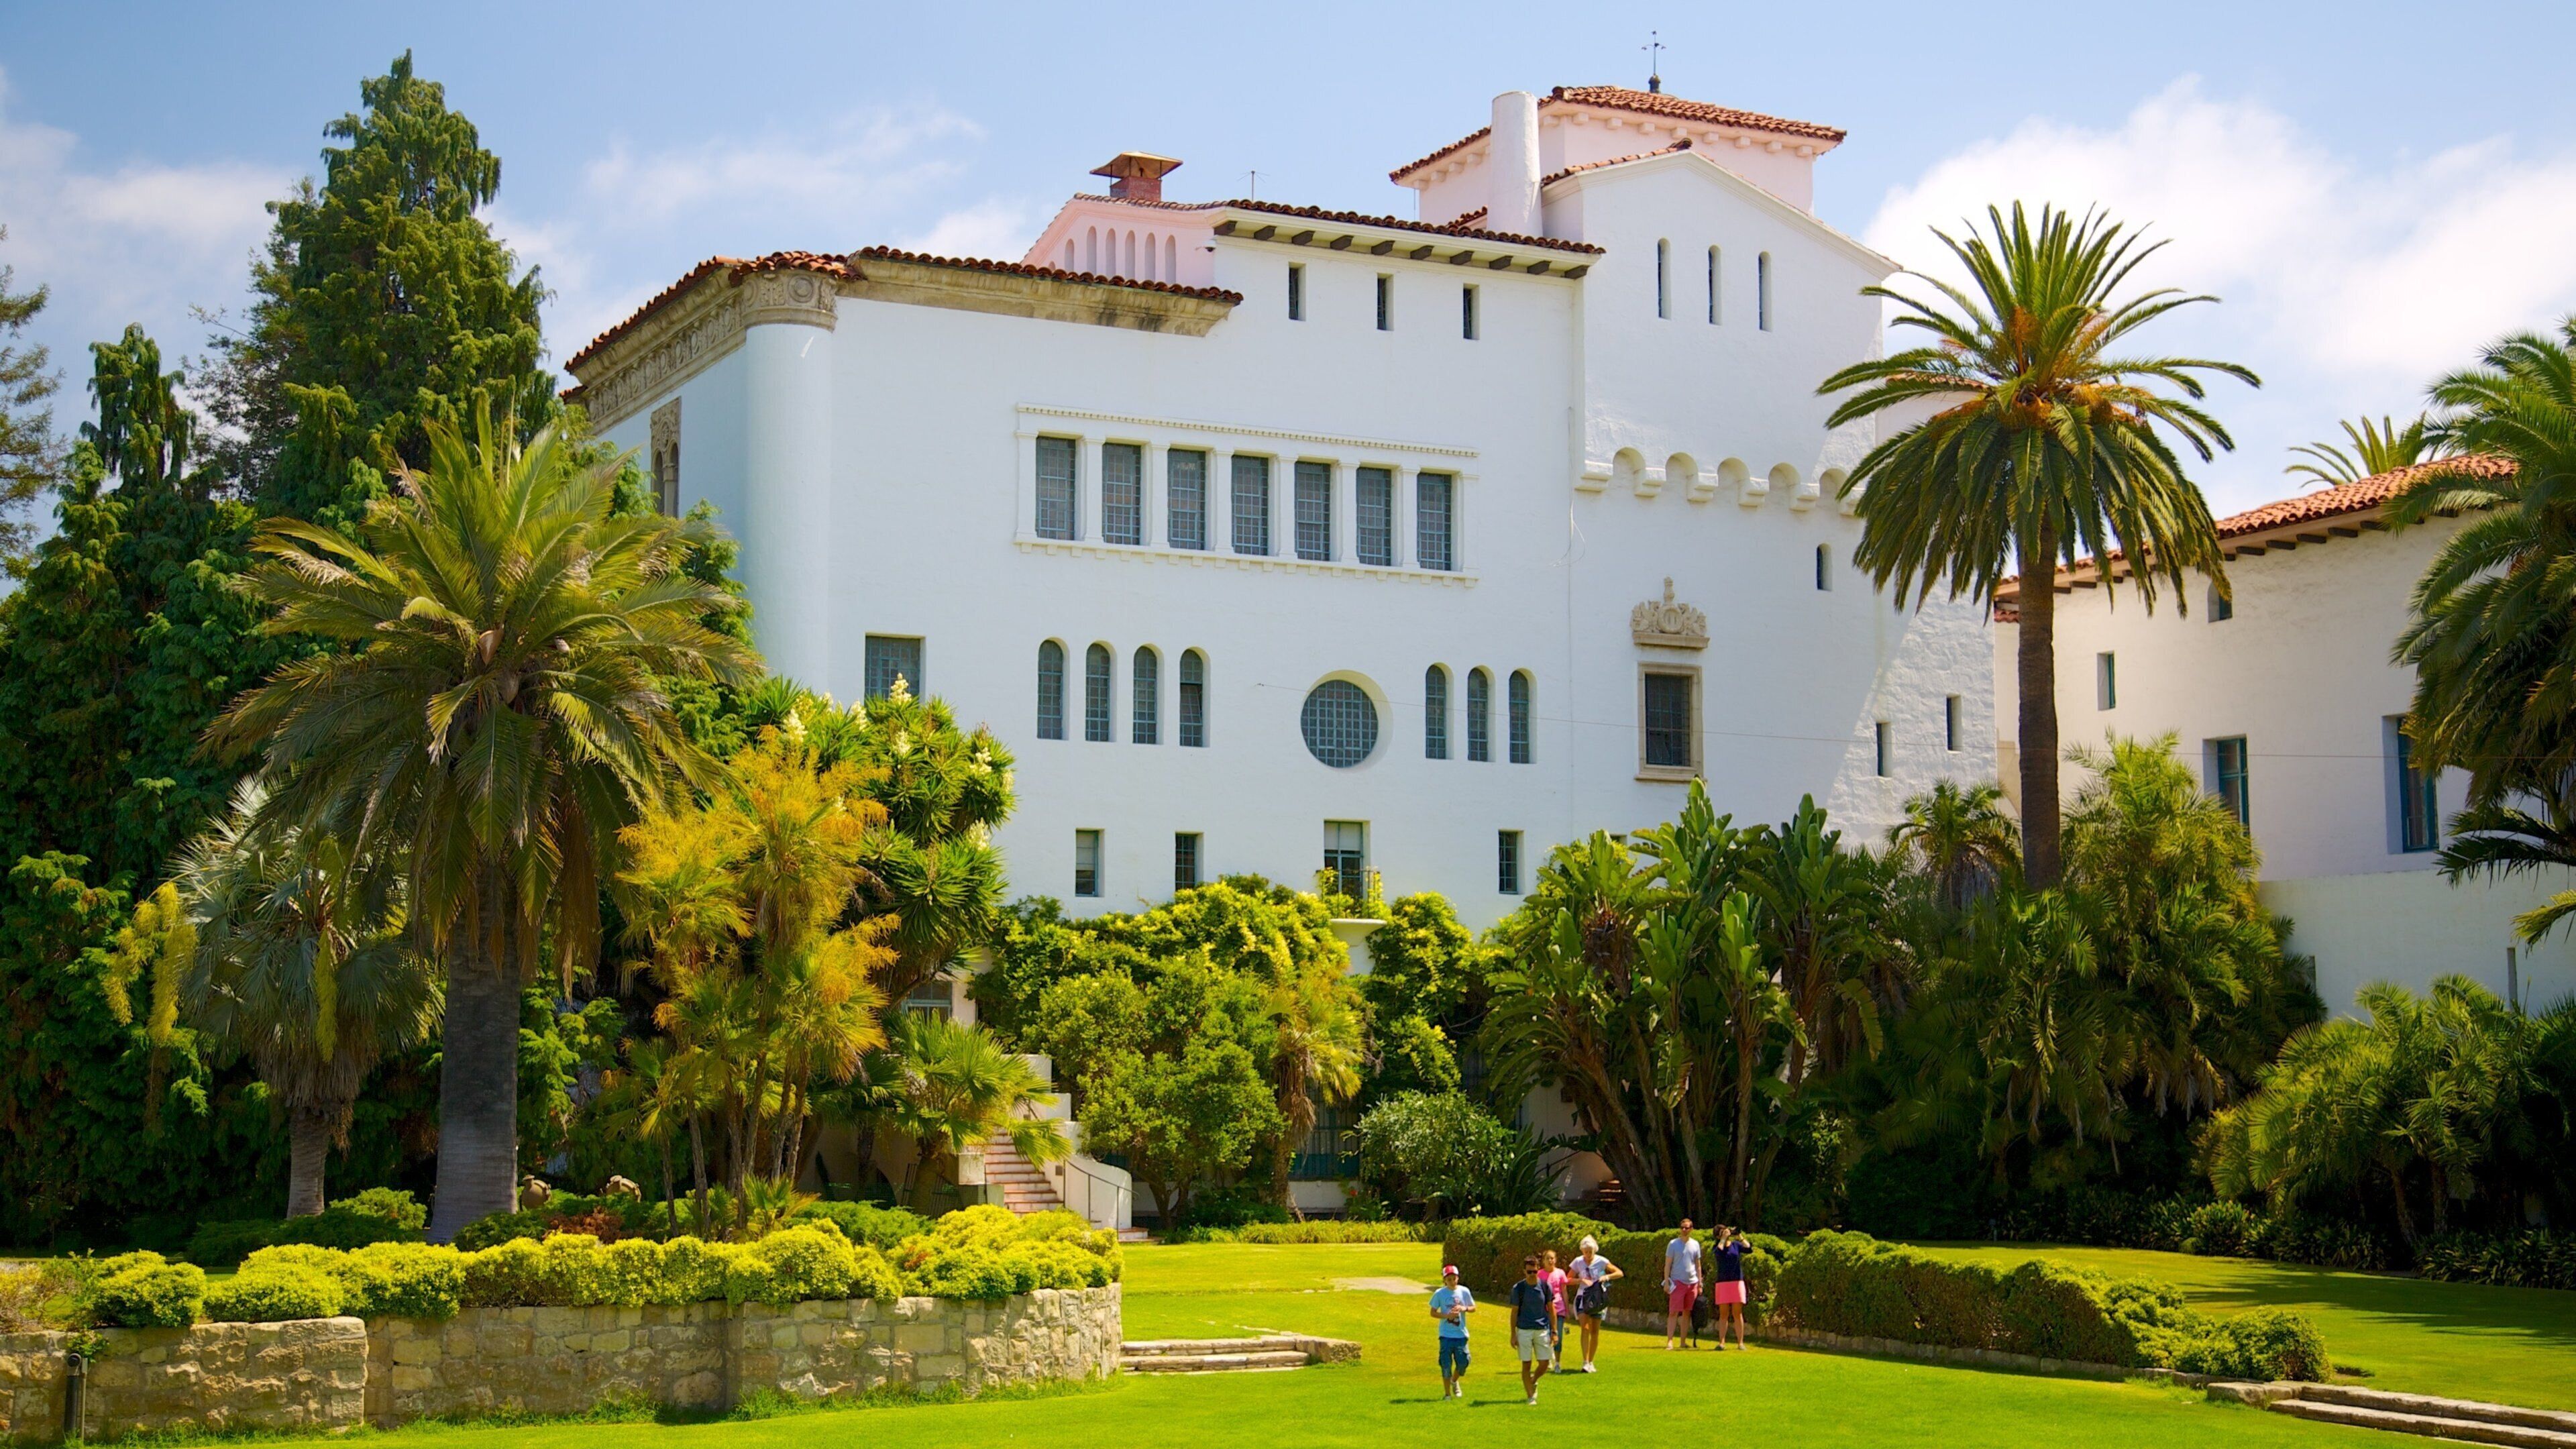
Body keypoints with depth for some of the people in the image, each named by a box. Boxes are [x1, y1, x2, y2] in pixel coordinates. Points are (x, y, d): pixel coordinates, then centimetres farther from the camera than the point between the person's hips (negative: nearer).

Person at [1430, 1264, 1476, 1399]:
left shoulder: (1464, 1291, 2)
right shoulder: (1439, 1293, -2)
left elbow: (1473, 1308, 10)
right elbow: (1433, 1313, 3)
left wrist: (1464, 1308, -12)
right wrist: (1447, 1316, -14)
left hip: (1461, 1334, 2)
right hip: (1446, 1335, -2)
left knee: (1463, 1362, 0)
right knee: (1446, 1365, -1)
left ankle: (1454, 1381, 32)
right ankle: (1447, 1394, 11)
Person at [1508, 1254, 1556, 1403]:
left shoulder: (1545, 1286, 1)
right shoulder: (1518, 1288, -4)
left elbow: (1551, 1310, 7)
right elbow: (1514, 1312, 1)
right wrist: (1513, 1334, -2)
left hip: (1542, 1329, 2)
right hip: (1524, 1330, -2)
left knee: (1544, 1363, 1)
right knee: (1526, 1364, 0)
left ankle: (1533, 1382, 31)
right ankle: (1531, 1396, 9)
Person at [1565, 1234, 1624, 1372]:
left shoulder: (1601, 1261, -2)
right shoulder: (1578, 1262, 0)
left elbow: (1620, 1273, 0)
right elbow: (1568, 1280, 4)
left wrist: (1607, 1277, -17)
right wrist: (1581, 1280, -13)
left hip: (1598, 1299, 1)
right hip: (1583, 1297, -1)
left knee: (1595, 1332, 4)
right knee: (1585, 1328, -16)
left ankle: (1590, 1362, 17)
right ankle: (1585, 1362, -20)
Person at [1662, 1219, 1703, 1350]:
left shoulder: (1695, 1244, 10)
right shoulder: (1673, 1244, 0)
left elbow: (1698, 1265, 16)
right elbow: (1668, 1264, -1)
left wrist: (1700, 1284, 13)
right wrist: (1667, 1282, -8)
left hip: (1692, 1283, 4)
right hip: (1678, 1282, -4)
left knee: (1687, 1313, 7)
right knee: (1673, 1312, -9)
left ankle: (1683, 1342, 13)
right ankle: (1670, 1341, -12)